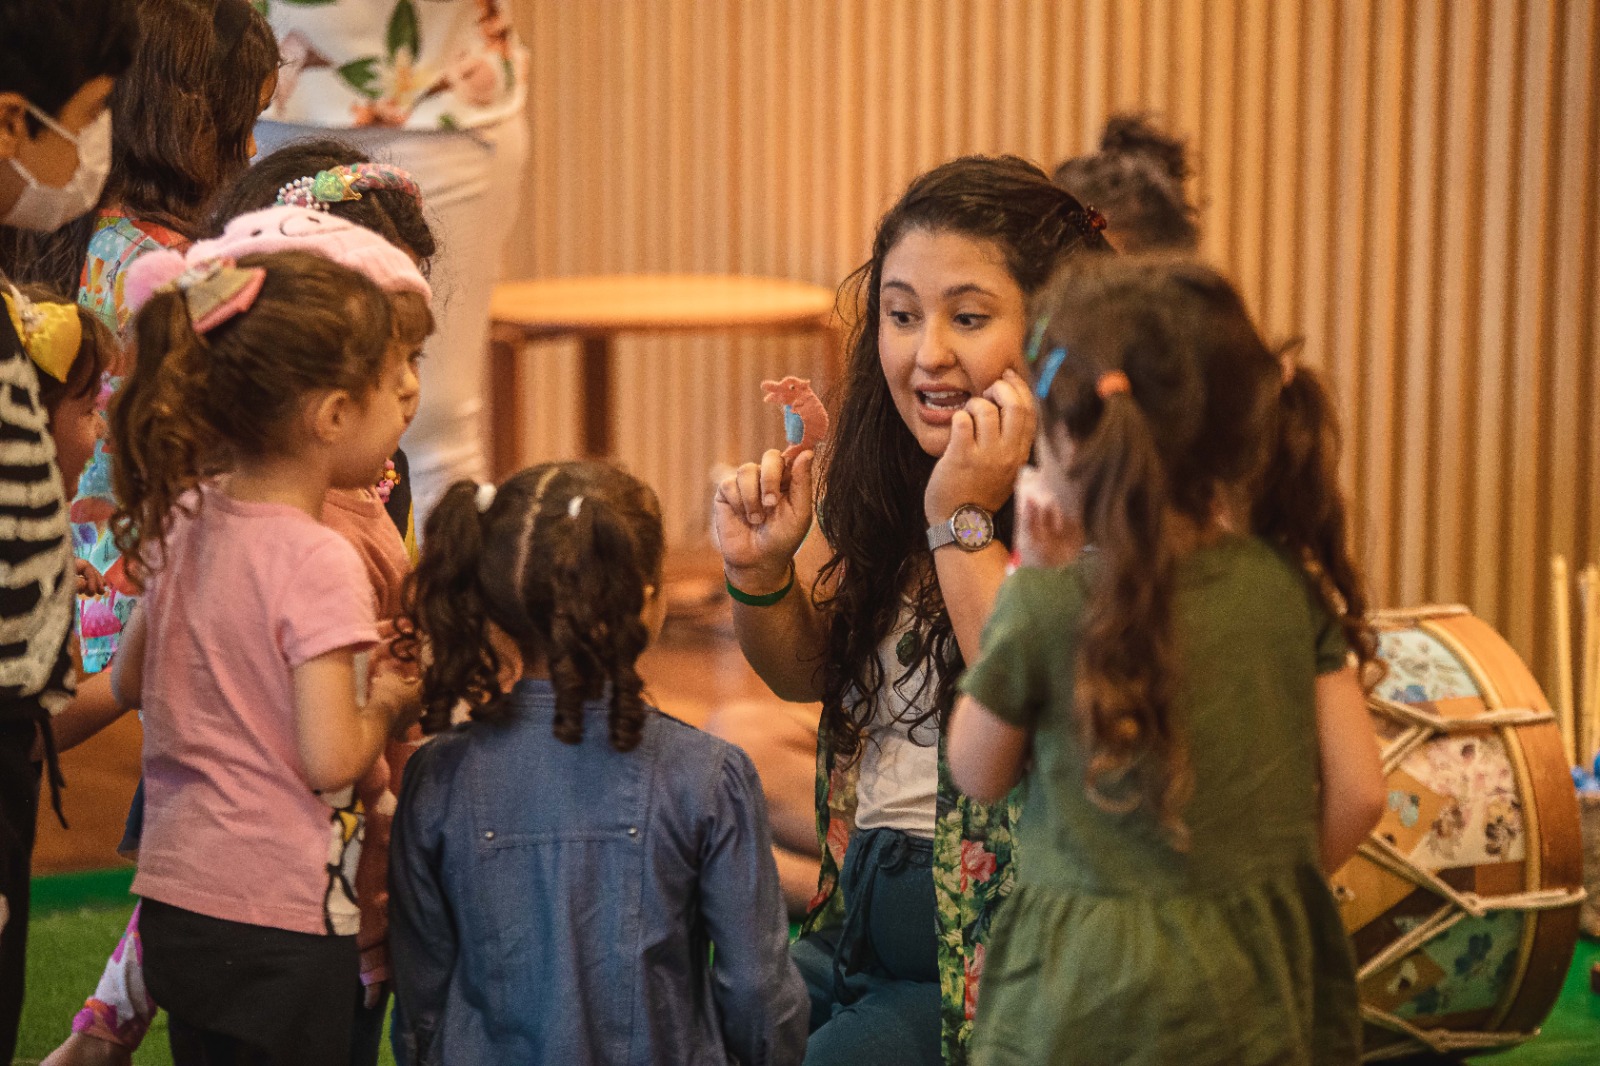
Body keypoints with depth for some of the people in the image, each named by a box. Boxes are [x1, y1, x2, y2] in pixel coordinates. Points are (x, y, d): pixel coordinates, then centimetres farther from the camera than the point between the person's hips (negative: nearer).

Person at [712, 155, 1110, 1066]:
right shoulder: (875, 468, 5)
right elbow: (805, 673, 18)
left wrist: (964, 523, -25)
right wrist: (760, 571, -4)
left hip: (992, 953, -7)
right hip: (858, 918, 7)